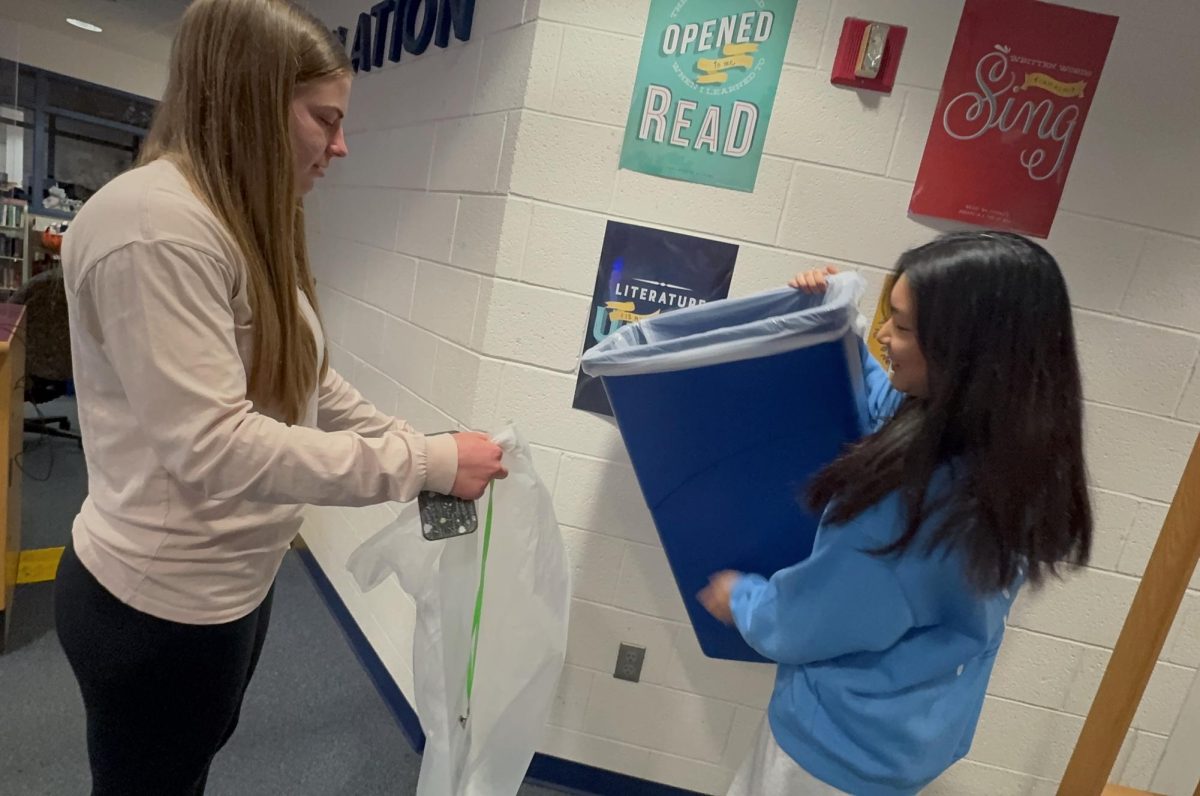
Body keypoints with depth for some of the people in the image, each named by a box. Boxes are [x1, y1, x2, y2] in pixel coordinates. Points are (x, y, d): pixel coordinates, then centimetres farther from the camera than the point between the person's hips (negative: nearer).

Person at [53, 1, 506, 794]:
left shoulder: (250, 225, 8)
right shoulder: (155, 224, -25)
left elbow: (311, 383, 6)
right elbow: (216, 450, -31)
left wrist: (425, 447, -3)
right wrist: (425, 463, -28)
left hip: (235, 580, 9)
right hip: (159, 605, -9)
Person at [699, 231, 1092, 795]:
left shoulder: (914, 499, -37)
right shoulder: (1012, 461, -9)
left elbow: (800, 625, -23)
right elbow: (887, 405, 11)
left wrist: (739, 597, -3)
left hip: (846, 742, -8)